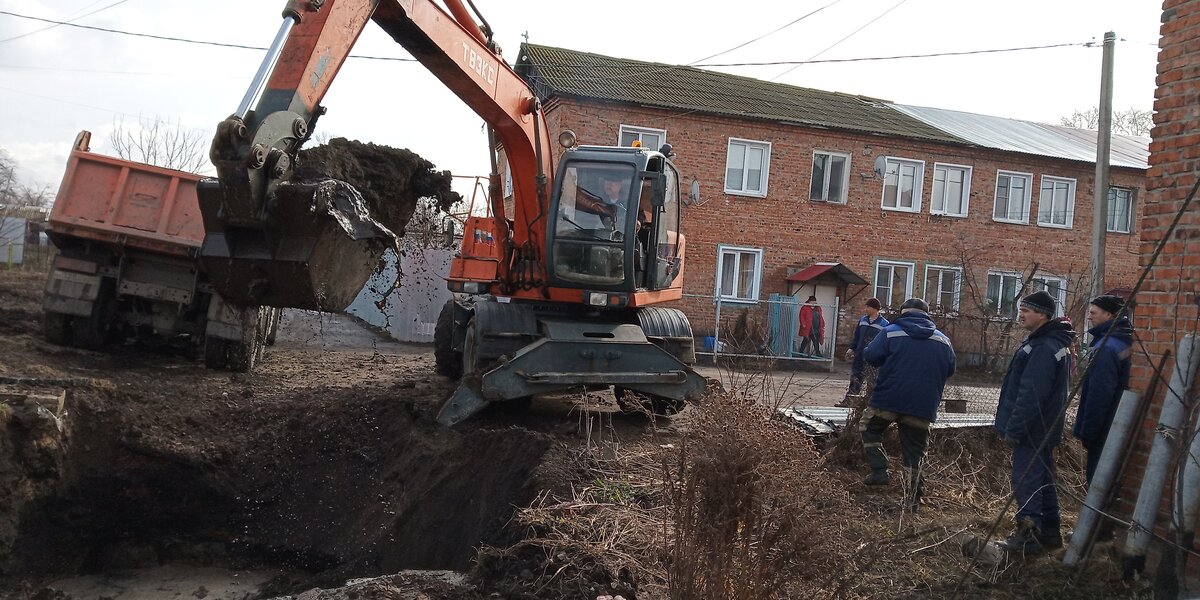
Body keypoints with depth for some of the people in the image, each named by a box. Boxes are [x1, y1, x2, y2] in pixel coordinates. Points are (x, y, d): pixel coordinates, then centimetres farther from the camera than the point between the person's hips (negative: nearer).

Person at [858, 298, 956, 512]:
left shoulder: (890, 332, -3)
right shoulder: (944, 341, 8)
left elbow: (870, 356, -6)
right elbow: (949, 370, 15)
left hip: (888, 400, -3)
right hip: (922, 407, 3)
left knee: (868, 428, 23)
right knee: (913, 455, 10)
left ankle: (879, 470, 7)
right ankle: (911, 503, 13)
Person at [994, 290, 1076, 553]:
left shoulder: (1043, 349, -22)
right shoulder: (1053, 343, 13)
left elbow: (1030, 395, -26)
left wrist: (1014, 429, -21)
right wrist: (1014, 425, 21)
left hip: (1031, 430, -11)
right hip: (1042, 429, 11)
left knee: (1026, 481, -4)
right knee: (1042, 479, 17)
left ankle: (1027, 534, 1)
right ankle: (1049, 532, 26)